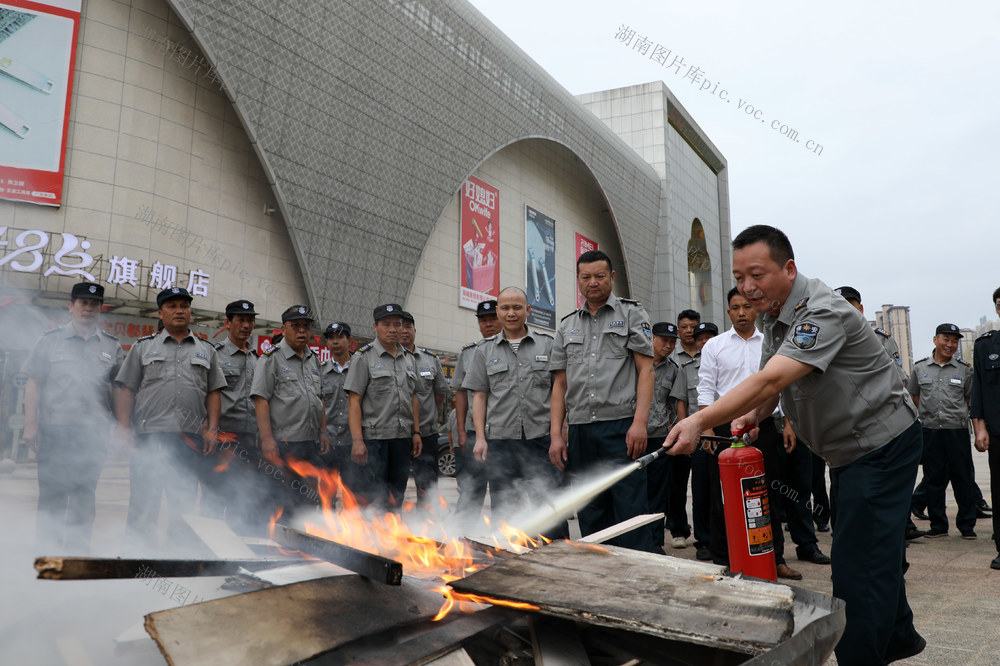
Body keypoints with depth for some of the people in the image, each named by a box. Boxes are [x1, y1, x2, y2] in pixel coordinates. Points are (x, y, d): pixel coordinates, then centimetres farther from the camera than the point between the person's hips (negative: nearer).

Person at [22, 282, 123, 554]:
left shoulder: (112, 346, 11)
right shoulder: (50, 341, 6)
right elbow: (33, 384, 3)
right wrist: (31, 425, -5)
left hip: (95, 431, 2)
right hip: (55, 429, -1)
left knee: (85, 492, 5)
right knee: (52, 490, 2)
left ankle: (77, 546, 14)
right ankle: (48, 547, 13)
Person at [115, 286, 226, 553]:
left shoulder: (206, 351, 15)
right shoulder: (143, 347, 11)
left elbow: (214, 393, 12)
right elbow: (126, 390, 7)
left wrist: (212, 429, 1)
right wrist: (123, 429, -2)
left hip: (190, 439, 2)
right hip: (149, 436, -1)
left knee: (184, 507, 7)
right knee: (143, 505, 1)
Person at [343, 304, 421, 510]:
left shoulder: (409, 359, 14)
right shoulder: (364, 357, -4)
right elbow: (354, 401, -9)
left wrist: (416, 432, 9)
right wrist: (357, 440, -17)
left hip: (402, 438, 6)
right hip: (373, 437, -5)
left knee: (395, 499, 11)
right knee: (372, 496, -4)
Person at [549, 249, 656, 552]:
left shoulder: (631, 313, 7)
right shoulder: (567, 326, 17)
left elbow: (646, 370, -2)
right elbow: (560, 383, 15)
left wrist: (639, 422, -14)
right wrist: (556, 434, 5)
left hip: (621, 427, -4)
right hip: (580, 432, 4)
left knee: (632, 516, -6)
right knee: (591, 520, 9)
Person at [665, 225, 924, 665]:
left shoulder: (821, 313, -28)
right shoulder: (774, 315, 4)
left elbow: (770, 381, -40)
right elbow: (772, 384, 12)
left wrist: (700, 421, -48)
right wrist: (755, 413, -10)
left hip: (882, 443, -10)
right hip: (848, 448, 10)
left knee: (859, 561, -10)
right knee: (873, 550, 21)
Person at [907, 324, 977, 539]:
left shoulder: (964, 369, 5)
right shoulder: (920, 368, 7)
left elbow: (970, 398, 14)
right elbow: (914, 395, 18)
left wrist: (957, 414, 5)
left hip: (957, 430, -1)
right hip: (929, 430, 1)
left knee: (963, 479, 3)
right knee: (933, 479, 6)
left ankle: (967, 525, 15)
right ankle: (938, 525, 16)